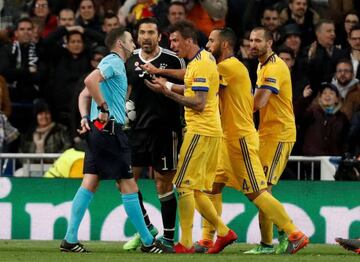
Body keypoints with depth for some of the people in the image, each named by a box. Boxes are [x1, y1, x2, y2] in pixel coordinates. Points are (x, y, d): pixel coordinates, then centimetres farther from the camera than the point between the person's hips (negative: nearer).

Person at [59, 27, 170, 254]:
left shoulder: (114, 64, 21)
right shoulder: (114, 62, -8)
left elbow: (84, 95, 24)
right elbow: (90, 81, -25)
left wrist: (85, 118, 11)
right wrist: (104, 108, -19)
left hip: (97, 130, 10)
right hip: (109, 129, -10)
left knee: (90, 182, 5)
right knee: (128, 185, -5)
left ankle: (70, 239, 0)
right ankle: (148, 242, -1)